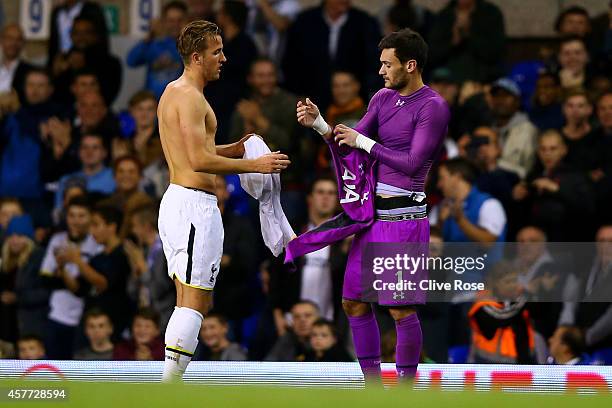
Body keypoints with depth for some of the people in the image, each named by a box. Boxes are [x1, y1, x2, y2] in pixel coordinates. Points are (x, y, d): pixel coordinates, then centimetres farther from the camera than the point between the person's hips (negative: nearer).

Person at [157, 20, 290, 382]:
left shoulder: (174, 92, 18)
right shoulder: (190, 97, -14)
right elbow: (200, 161, -21)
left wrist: (234, 150, 14)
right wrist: (255, 165, -15)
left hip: (175, 201, 11)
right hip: (196, 205, -11)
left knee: (189, 303, 13)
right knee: (194, 303, -9)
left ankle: (170, 385, 12)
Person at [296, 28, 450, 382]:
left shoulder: (433, 107, -10)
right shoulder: (383, 99, 13)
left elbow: (412, 164, -17)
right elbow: (349, 147, 14)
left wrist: (364, 142, -13)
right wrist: (318, 123, -1)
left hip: (404, 217, -8)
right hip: (372, 214, 8)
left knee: (401, 310, -7)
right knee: (354, 302, 9)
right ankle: (373, 384, 19)